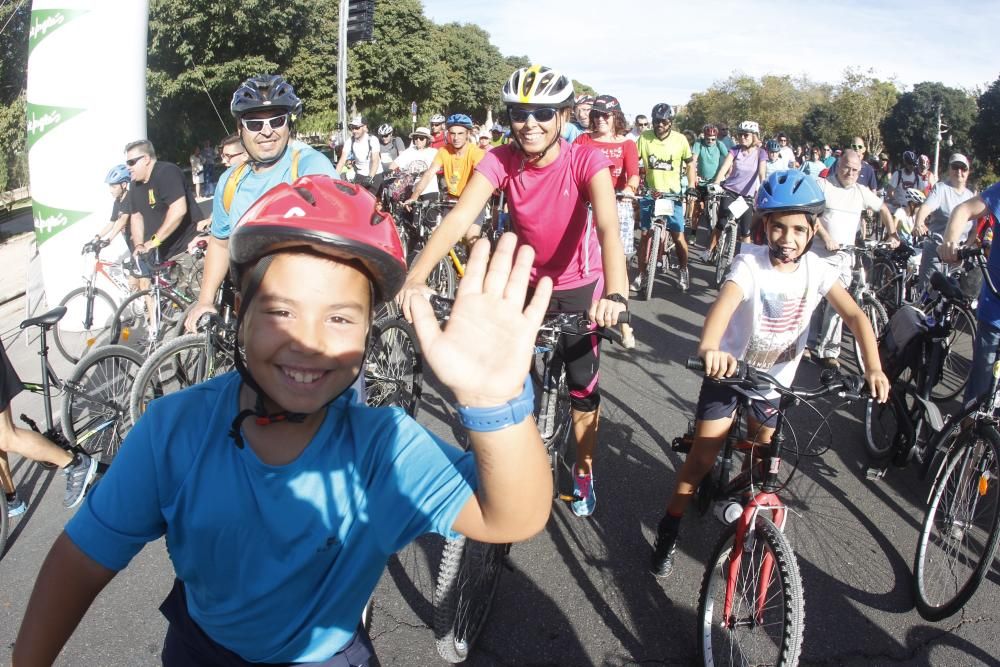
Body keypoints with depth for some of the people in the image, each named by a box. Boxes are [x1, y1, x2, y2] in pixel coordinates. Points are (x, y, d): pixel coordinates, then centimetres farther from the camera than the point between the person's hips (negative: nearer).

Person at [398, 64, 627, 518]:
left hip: (579, 285, -2)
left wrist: (614, 295, -59)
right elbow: (459, 218, -33)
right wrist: (416, 277, -49)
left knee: (583, 388, 4)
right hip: (526, 280, 2)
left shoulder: (586, 162, -25)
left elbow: (608, 227, -40)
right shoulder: (500, 161, -20)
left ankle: (584, 473, 27)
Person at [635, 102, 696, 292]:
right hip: (649, 193, 1)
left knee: (678, 236, 0)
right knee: (645, 235, 4)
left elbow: (690, 164, 5)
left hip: (672, 194, -1)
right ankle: (641, 274, 14)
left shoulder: (680, 139, -4)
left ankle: (683, 270, 22)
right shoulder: (644, 138, -5)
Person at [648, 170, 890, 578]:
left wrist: (873, 368, -34)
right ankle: (668, 533, 11)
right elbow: (724, 303, -43)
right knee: (703, 455, -5)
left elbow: (855, 316, -18)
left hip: (776, 377, 4)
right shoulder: (752, 263, -24)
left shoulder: (815, 269, -11)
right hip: (731, 370, -4)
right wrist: (709, 348, -64)